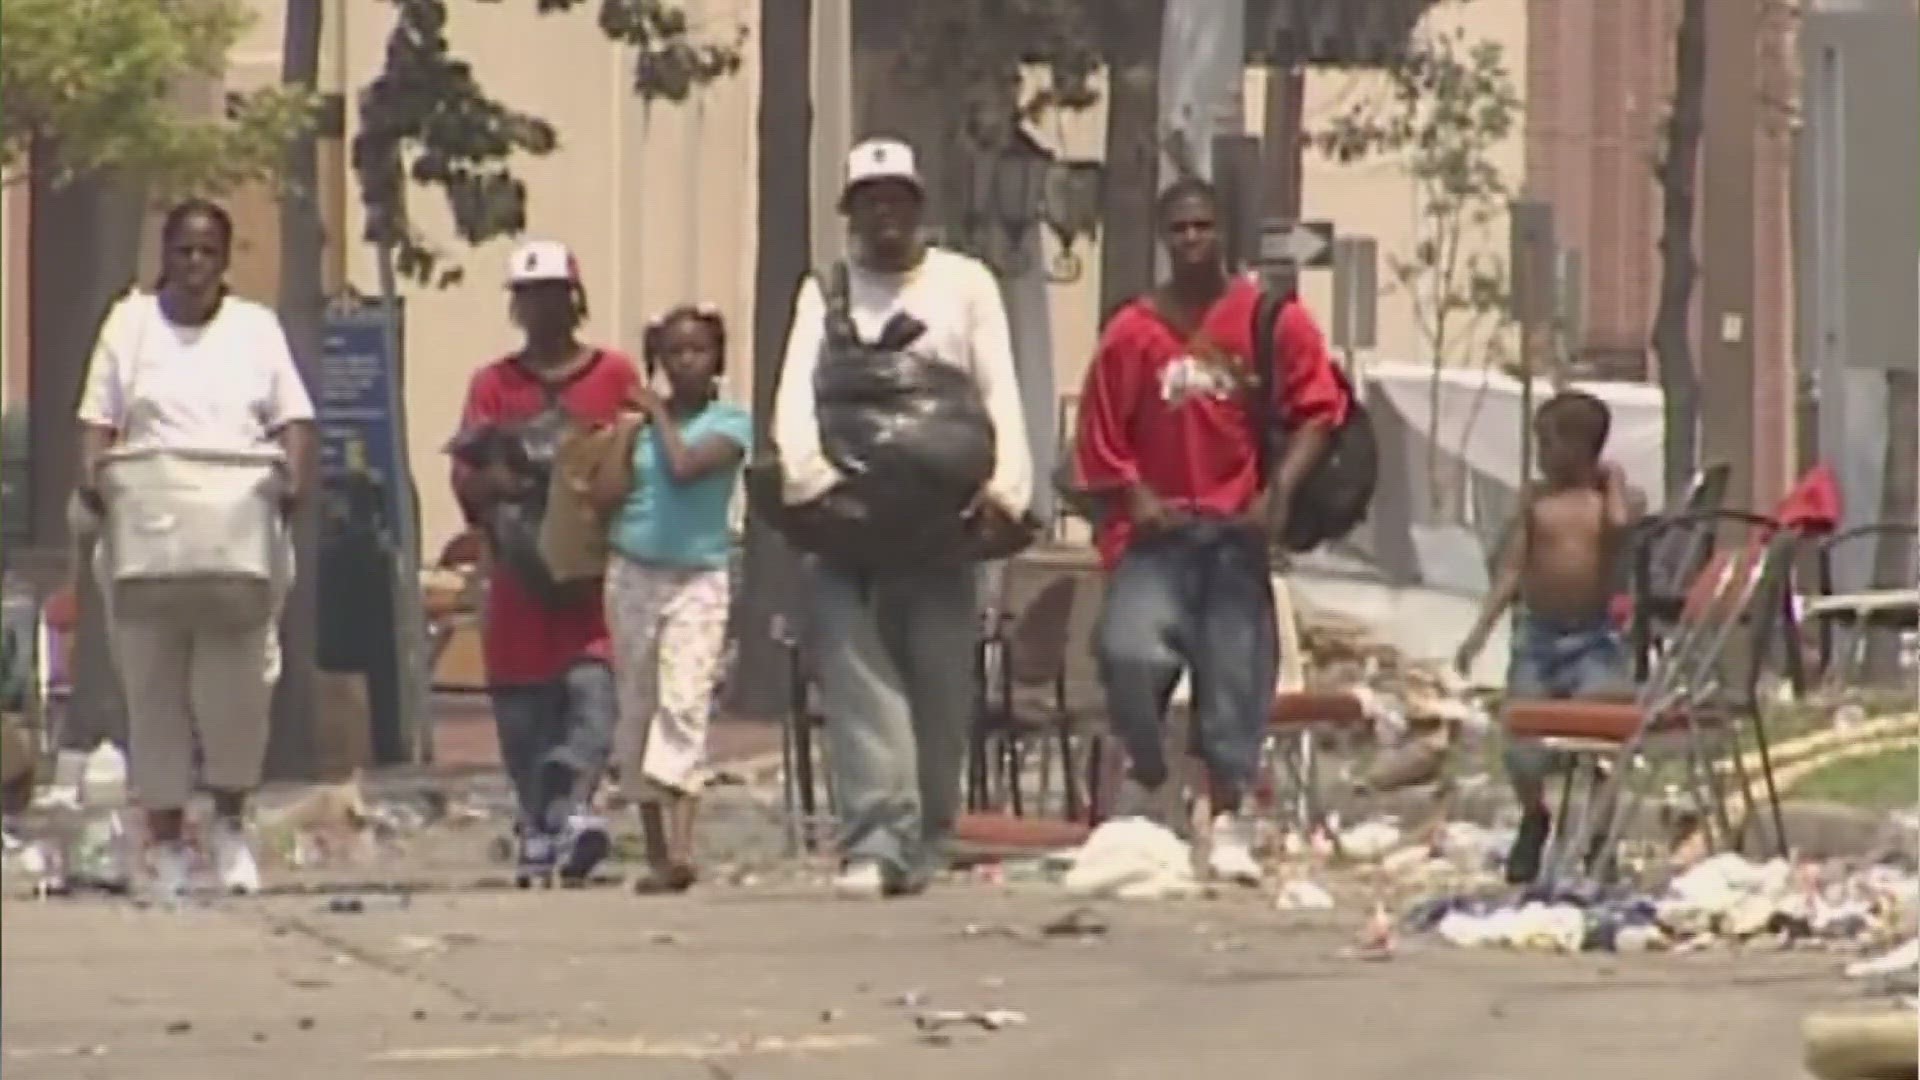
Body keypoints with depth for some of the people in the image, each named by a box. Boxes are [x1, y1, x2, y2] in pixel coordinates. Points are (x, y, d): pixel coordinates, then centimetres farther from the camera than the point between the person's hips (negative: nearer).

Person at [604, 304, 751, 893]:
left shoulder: (730, 421, -2)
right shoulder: (636, 418, 8)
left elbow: (685, 466, -18)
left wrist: (659, 415, -6)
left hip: (698, 580, -4)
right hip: (634, 574, 4)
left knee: (684, 704, -17)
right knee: (637, 711, 6)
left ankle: (679, 849, -29)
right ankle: (656, 853, 13)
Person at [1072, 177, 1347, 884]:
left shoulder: (1272, 320, 2)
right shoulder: (1132, 332, 4)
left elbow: (1315, 410, 1)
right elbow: (1102, 439, 6)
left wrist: (1278, 491, -11)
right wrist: (1136, 500, -8)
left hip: (1237, 529, 0)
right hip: (1158, 531, 0)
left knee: (1235, 677, 0)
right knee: (1128, 652, -18)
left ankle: (1227, 823, 11)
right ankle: (1149, 778, 7)